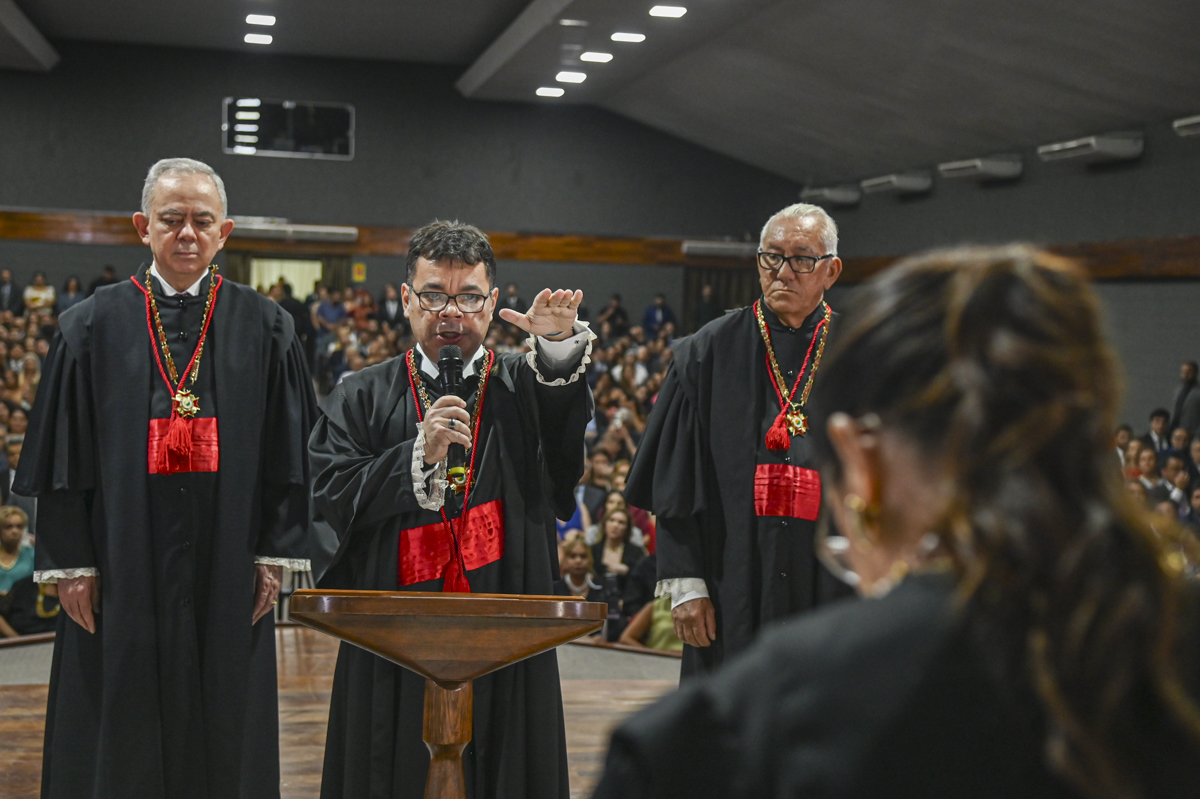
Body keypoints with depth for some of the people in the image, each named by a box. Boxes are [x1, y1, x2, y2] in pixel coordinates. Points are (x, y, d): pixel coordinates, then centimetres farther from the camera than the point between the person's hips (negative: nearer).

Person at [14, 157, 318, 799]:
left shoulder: (264, 329, 4)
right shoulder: (95, 326, 3)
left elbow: (290, 452, 3)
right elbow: (64, 455, 2)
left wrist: (276, 555, -2)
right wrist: (70, 563, -4)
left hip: (226, 578, 0)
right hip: (123, 577, 0)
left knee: (224, 744, 8)